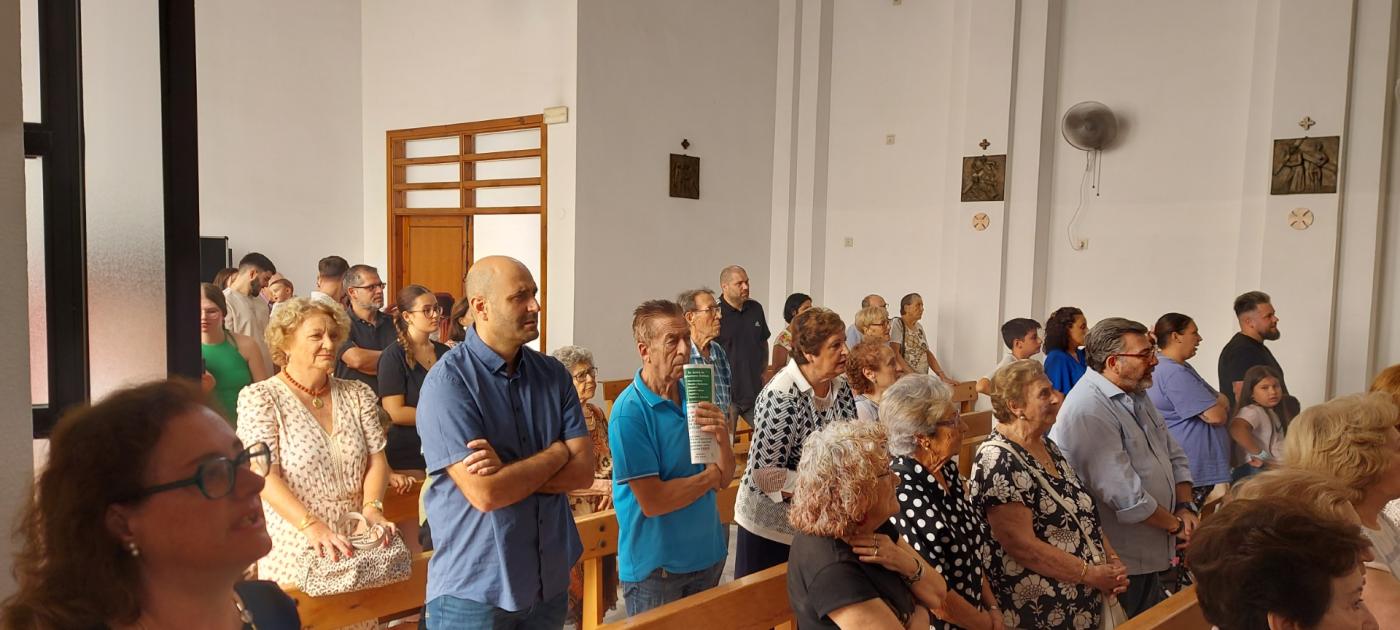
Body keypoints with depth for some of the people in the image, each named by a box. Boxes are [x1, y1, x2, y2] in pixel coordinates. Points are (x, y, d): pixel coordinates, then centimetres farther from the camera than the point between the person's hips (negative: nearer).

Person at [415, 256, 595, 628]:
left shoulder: (553, 374, 3)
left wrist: (508, 471, -18)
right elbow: (485, 493, -23)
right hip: (474, 592, -5)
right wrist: (558, 452, -9)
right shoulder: (448, 382, -15)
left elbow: (583, 471, -4)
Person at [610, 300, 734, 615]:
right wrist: (710, 475, -9)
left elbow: (724, 479, 0)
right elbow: (652, 501, -23)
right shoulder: (629, 411, -20)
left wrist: (722, 438, -21)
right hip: (656, 566, -6)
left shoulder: (695, 395, 1)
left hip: (708, 554, 6)